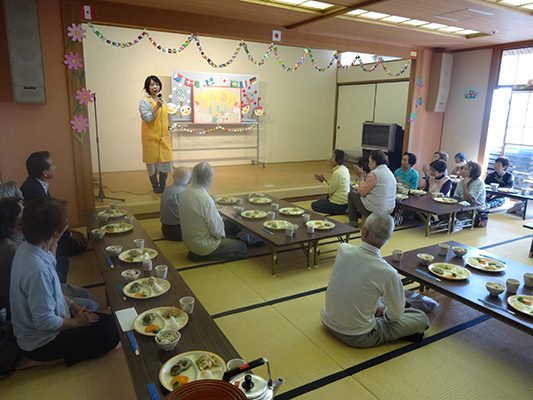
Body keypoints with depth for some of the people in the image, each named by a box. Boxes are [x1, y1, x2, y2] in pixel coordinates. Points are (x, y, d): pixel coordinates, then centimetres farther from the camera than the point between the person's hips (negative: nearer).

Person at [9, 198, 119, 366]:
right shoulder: (37, 269, -36)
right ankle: (70, 357, 10)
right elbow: (45, 322, -30)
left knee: (109, 320, 10)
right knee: (111, 332, -8)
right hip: (40, 342, -9)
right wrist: (77, 322, -13)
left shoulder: (27, 248, -6)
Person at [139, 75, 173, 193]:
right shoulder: (144, 101, -9)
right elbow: (147, 118, -19)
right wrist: (157, 107, -26)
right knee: (152, 162, 5)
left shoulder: (162, 100, 10)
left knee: (165, 160, 8)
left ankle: (163, 187, 24)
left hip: (164, 137, 6)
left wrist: (169, 136, 17)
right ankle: (155, 187, 20)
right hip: (151, 137, -5)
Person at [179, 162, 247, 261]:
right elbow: (216, 228, -22)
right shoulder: (206, 199, -29)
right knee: (242, 247, 7)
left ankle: (196, 253, 15)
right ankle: (204, 255, 3)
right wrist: (222, 234, 1)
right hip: (204, 245, -8)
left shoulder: (184, 193, -5)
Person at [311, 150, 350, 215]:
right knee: (319, 201, 26)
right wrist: (325, 180, 2)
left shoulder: (337, 173, -22)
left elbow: (330, 190, -17)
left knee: (314, 204, 7)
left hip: (338, 204, -9)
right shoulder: (344, 169, 6)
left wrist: (323, 181, -5)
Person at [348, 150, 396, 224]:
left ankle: (353, 222, 16)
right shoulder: (390, 173, 10)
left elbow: (362, 192, -13)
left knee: (351, 194, 11)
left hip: (374, 210, -9)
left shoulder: (374, 174, -18)